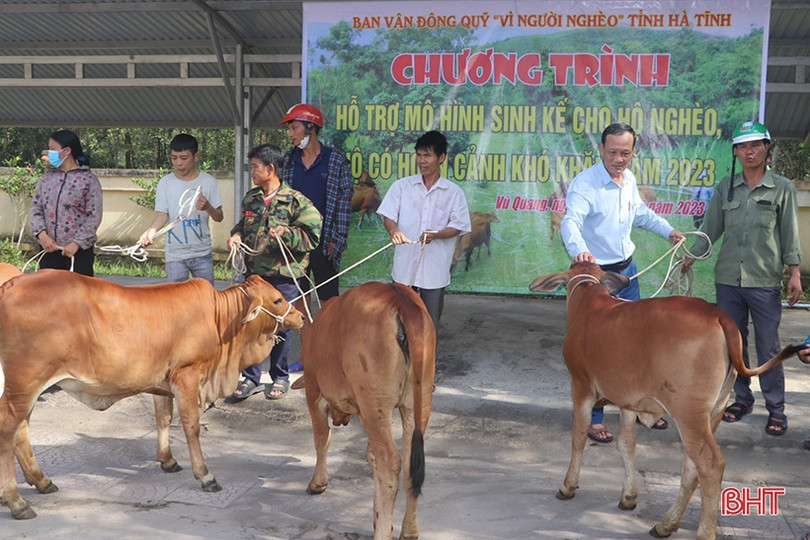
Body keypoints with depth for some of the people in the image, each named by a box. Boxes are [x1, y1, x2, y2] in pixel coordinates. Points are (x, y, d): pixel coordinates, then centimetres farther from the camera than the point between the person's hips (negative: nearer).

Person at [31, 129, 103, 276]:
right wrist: (42, 234, -9)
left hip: (79, 250, -4)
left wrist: (77, 243, -14)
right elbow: (36, 207, 8)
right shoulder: (47, 177, 10)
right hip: (50, 249, 4)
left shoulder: (88, 179, -4)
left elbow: (94, 216, -8)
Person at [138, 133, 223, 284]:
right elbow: (162, 214, -3)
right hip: (175, 254, 0)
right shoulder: (165, 183, -1)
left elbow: (219, 217, 0)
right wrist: (151, 231, -23)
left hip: (202, 252, 0)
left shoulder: (208, 181, -2)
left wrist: (208, 207, -23)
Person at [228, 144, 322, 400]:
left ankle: (280, 378, 22)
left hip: (283, 276, -5)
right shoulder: (251, 198, 10)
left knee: (280, 327, 5)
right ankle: (251, 378, 19)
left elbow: (312, 235, -10)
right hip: (254, 273, 5)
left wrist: (286, 234, -23)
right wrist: (236, 236, 4)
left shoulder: (295, 201, -9)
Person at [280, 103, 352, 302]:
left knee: (329, 299, 0)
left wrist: (336, 241, -8)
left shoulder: (336, 160, -1)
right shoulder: (288, 161, 9)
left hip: (323, 244, -4)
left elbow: (344, 202, -3)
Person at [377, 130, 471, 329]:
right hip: (405, 265, 1)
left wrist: (435, 235, -21)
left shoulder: (454, 192, 2)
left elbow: (457, 226, -1)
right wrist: (393, 230, -24)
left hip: (435, 268, -1)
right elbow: (388, 215, 0)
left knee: (430, 322, 4)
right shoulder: (402, 186, 5)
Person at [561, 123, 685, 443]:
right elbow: (571, 221, -38)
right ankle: (592, 419, 11)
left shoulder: (629, 181, 3)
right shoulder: (585, 184, -21)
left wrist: (669, 231, 14)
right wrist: (578, 250, -57)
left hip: (627, 270, 7)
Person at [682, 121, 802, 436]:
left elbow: (790, 234, 0)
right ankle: (742, 398, 24)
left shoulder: (782, 188, 1)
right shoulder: (725, 188, 7)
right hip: (727, 279, 3)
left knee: (768, 346, -1)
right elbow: (710, 228, 11)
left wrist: (794, 273, -5)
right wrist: (690, 257, 4)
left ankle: (776, 408, 10)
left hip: (764, 281, -3)